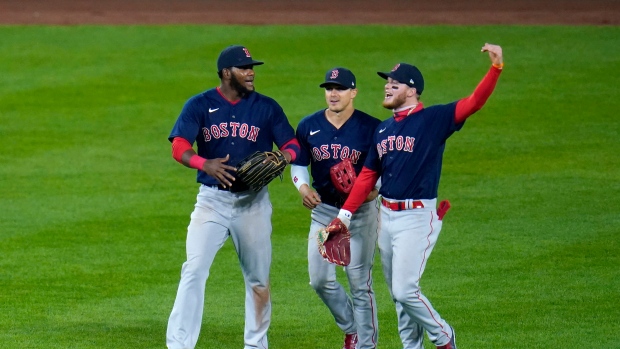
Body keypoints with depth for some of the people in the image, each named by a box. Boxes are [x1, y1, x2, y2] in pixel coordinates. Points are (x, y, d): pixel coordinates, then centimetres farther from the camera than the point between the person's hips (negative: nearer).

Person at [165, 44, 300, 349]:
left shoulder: (267, 108, 4)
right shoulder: (200, 105, -1)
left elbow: (292, 145, 2)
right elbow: (179, 147, -11)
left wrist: (282, 157, -23)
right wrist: (205, 164, -32)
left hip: (253, 202, 2)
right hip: (212, 200, -2)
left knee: (258, 278, 9)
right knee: (194, 270, -14)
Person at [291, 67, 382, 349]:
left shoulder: (371, 127, -10)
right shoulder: (308, 126, 0)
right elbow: (298, 165, 9)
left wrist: (375, 190, -22)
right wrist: (303, 187, -12)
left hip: (361, 213, -4)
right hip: (323, 210, 4)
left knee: (359, 282, -1)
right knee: (320, 280, 3)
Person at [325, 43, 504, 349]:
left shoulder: (434, 119, -7)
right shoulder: (383, 129, 12)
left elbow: (475, 102, -18)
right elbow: (368, 175, 14)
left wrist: (496, 67, -32)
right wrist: (345, 214, 7)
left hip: (418, 217, -7)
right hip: (386, 216, 7)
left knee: (405, 289, -10)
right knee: (397, 292, 11)